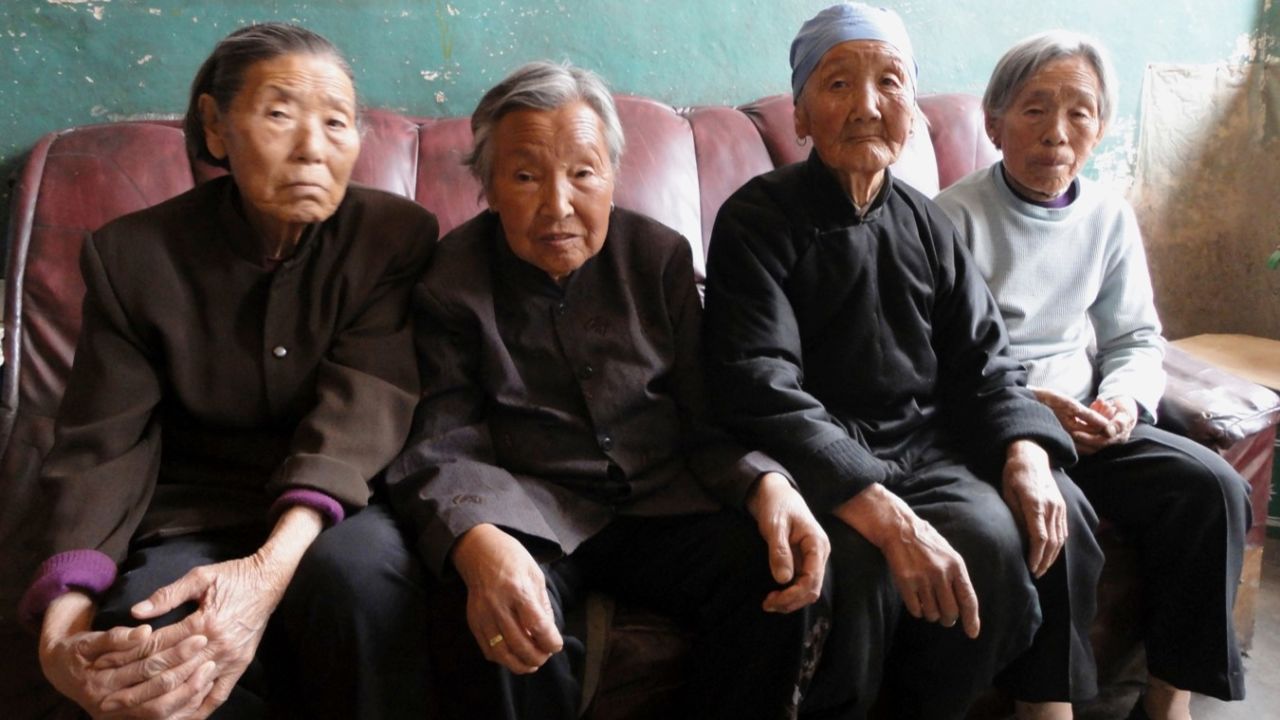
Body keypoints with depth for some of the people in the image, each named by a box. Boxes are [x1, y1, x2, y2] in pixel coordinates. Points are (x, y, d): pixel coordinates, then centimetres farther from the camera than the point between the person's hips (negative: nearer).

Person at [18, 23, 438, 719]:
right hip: (196, 518, 1)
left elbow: (362, 409, -17)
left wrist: (271, 569, -35)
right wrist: (64, 618, -25)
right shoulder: (133, 255, 0)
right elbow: (104, 446, -5)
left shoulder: (398, 236, -4)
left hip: (343, 509, 0)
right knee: (152, 642, -33)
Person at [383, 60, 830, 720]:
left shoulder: (661, 257, 4)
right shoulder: (449, 280, -4)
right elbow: (439, 449, -11)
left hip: (661, 498, 3)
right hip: (530, 510, -2)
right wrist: (477, 542, -35)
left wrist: (767, 485, -18)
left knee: (781, 579, -22)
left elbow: (705, 416, 5)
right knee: (510, 625, -34)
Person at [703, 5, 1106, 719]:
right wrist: (889, 517, -30)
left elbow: (982, 358, 12)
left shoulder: (925, 223, 11)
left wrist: (1026, 451, -11)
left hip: (924, 445, 6)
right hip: (814, 462, -5)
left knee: (1054, 514, -18)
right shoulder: (759, 220, -8)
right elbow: (761, 390, -20)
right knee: (861, 566, -33)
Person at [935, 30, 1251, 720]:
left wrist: (1124, 399, -5)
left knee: (1213, 487, -16)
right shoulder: (955, 217, -8)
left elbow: (1136, 339, 17)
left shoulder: (1109, 215, 10)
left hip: (1089, 423, 6)